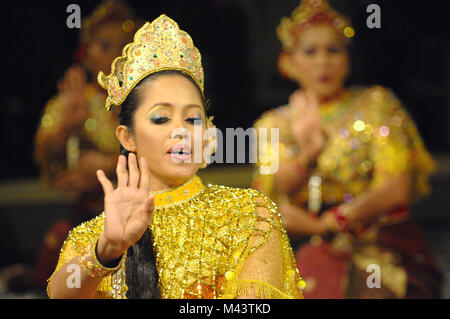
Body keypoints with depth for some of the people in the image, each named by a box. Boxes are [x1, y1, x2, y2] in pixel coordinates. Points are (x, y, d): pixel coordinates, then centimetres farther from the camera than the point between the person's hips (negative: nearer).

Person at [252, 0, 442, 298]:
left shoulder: (374, 104, 2)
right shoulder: (275, 125, 11)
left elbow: (396, 189, -7)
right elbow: (269, 201, -3)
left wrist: (324, 223, -8)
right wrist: (306, 155, -21)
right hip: (317, 257, 2)